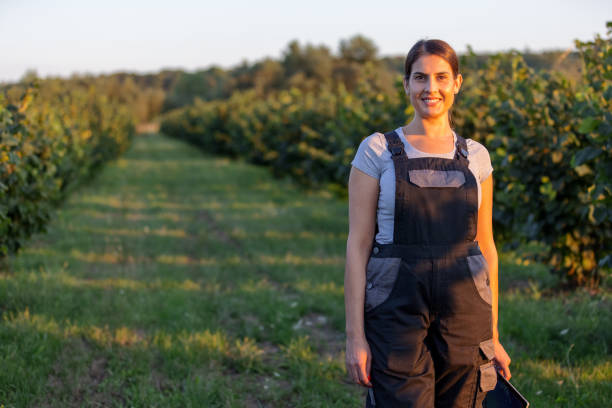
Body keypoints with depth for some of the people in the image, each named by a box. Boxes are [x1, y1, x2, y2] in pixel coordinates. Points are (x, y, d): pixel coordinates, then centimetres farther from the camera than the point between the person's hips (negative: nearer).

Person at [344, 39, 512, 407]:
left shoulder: (475, 156, 8)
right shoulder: (377, 151, -1)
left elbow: (485, 246, 12)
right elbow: (358, 244, -3)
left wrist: (492, 337, 12)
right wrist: (355, 335, -8)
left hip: (464, 312, 3)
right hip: (397, 309, -3)